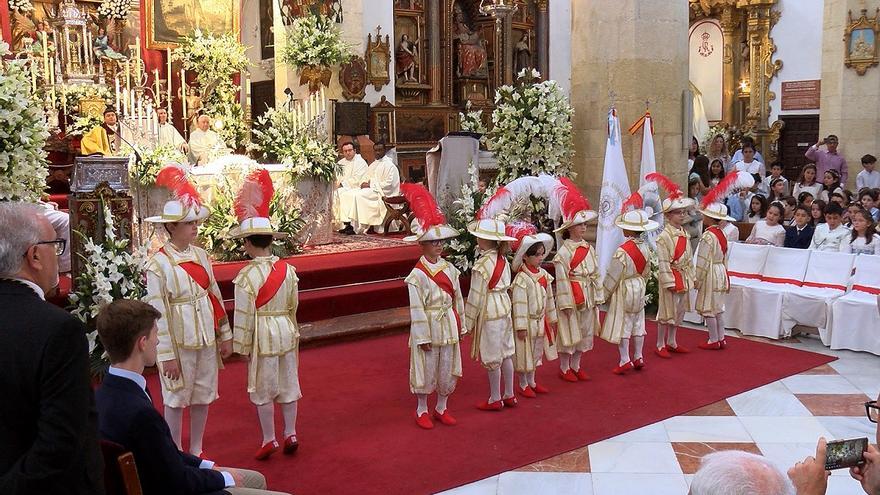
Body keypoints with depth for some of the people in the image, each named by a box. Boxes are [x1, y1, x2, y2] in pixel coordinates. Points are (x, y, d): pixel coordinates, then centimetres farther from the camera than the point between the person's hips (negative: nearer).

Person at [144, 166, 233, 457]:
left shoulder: (201, 255, 3)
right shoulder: (158, 264, -14)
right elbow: (157, 313, -14)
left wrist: (225, 335, 10)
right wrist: (167, 355, -14)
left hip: (206, 339, 5)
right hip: (179, 342, -5)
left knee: (203, 397, 14)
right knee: (176, 399, 8)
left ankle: (196, 452, 31)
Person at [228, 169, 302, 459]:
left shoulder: (247, 276, -18)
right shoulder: (288, 270, -2)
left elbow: (244, 316, -14)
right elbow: (293, 305, 7)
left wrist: (243, 347, -4)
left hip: (262, 337, -5)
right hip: (287, 332, 5)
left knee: (262, 390, 9)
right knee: (288, 385, 15)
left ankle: (269, 440, 18)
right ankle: (290, 434, 24)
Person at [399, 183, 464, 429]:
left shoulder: (450, 269, 2)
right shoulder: (417, 275, -14)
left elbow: (457, 298, 8)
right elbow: (417, 309, -14)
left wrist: (459, 325, 9)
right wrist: (423, 337, -14)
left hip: (448, 326, 5)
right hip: (428, 327, -5)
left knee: (447, 369, 14)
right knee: (426, 370, 7)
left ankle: (442, 408, 30)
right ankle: (422, 411, 24)